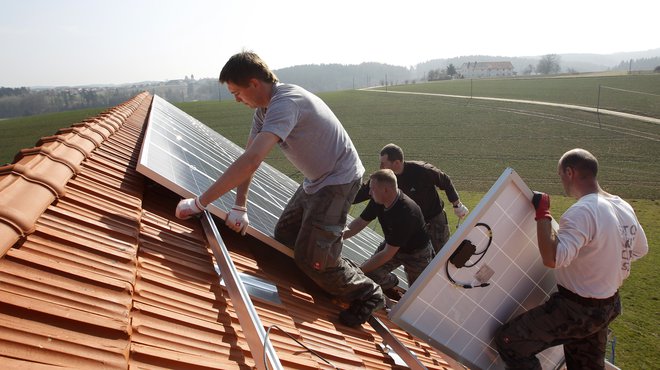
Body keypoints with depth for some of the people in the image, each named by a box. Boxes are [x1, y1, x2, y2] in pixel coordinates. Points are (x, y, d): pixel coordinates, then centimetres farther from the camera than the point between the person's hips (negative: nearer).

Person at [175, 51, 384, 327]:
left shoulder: (285, 103, -31)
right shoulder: (263, 109, 2)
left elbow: (251, 161, -41)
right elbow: (249, 158, 3)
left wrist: (200, 203, -37)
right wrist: (239, 207, -7)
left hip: (338, 180, -10)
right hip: (315, 180, 10)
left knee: (311, 258, -11)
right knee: (284, 239, 15)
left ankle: (368, 294, 12)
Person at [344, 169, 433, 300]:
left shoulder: (406, 213, -40)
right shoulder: (378, 201, -19)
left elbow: (388, 253, -35)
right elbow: (360, 222, -5)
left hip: (416, 253, -5)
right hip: (391, 245, 5)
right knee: (370, 273, -15)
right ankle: (392, 282, 18)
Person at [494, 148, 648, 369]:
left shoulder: (582, 212, -27)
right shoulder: (624, 208, 1)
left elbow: (552, 258, -37)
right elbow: (640, 250, 17)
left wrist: (542, 213, -27)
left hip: (576, 310, -9)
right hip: (609, 306, 9)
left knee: (508, 341, -4)